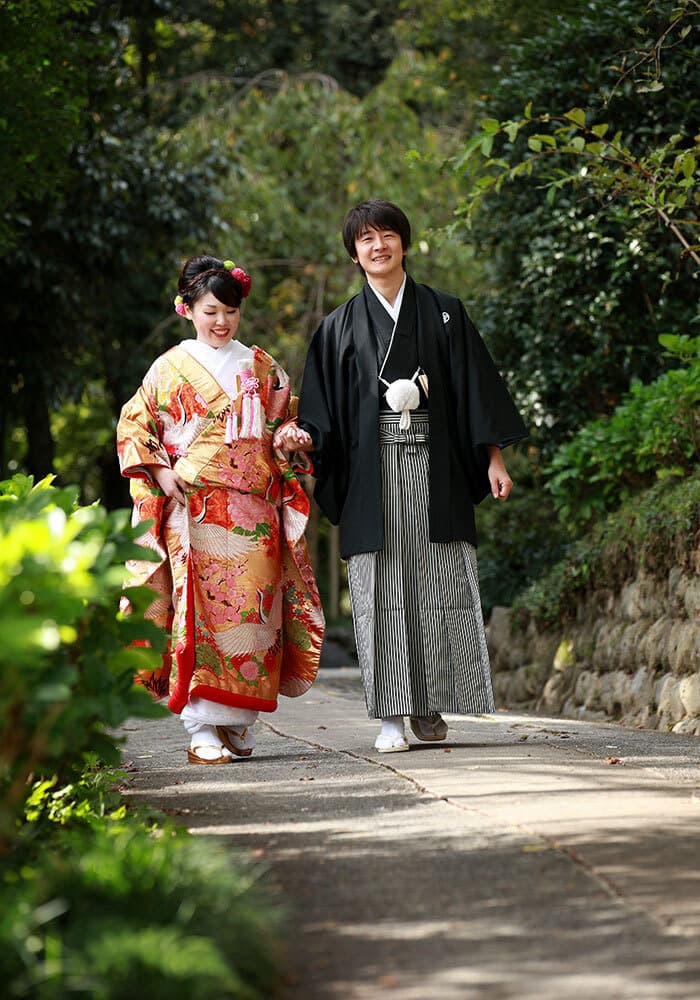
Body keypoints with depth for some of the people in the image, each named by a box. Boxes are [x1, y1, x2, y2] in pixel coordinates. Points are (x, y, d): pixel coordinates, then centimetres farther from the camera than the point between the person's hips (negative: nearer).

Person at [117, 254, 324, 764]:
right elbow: (134, 427, 9)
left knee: (252, 609, -4)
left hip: (255, 510, 3)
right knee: (201, 608, -10)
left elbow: (284, 423, 20)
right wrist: (162, 474, -5)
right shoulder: (171, 367, 8)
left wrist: (287, 438, -3)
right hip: (195, 508, -2)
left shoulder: (262, 367, 15)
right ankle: (202, 730, -10)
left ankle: (238, 723, 5)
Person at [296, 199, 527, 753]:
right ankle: (391, 716, -3)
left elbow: (477, 386, 7)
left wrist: (494, 458, 0)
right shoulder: (340, 327, 11)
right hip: (372, 473, 0)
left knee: (437, 585, -3)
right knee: (380, 587, -4)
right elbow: (321, 411, 7)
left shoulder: (444, 313, 10)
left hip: (435, 472, 0)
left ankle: (429, 706, 6)